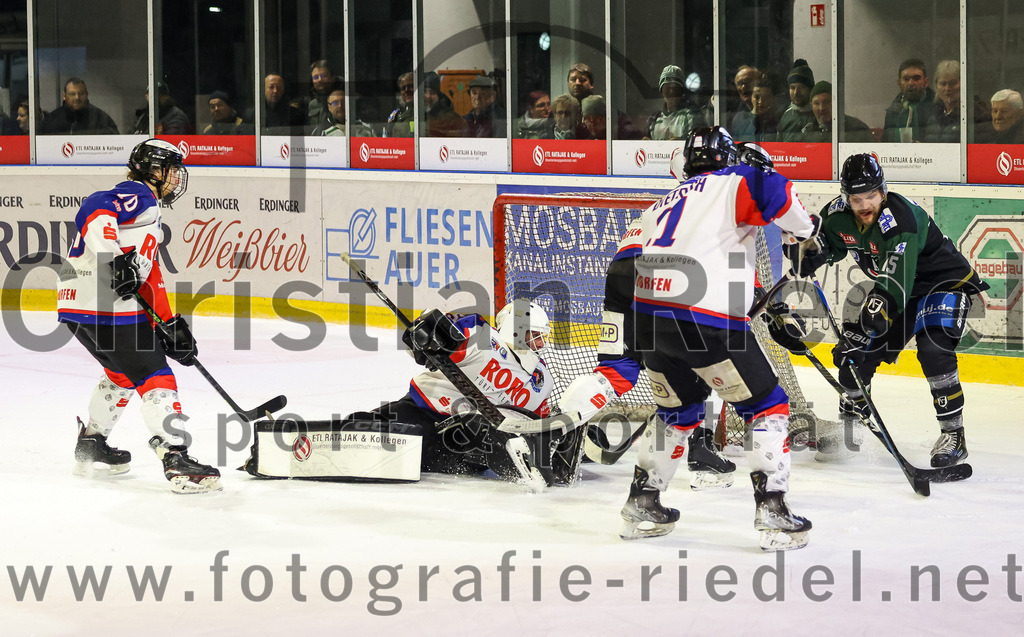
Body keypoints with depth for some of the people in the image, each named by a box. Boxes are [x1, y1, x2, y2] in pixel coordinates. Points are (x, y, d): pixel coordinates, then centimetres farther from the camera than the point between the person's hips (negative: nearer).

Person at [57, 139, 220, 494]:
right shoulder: (137, 195, -5)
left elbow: (150, 277, 29)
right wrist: (117, 258, -36)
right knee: (155, 378, -10)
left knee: (123, 373, 28)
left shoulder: (149, 214, 28)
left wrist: (171, 325, 26)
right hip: (106, 305, -11)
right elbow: (94, 211, -25)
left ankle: (90, 447, 36)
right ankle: (176, 461, -16)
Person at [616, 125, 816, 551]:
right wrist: (801, 229, 3)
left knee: (681, 410, 28)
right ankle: (772, 512, -4)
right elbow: (770, 190, -15)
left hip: (647, 318, 7)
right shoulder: (730, 184, 6)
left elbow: (624, 271, 28)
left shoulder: (661, 206, 27)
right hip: (703, 319, -7)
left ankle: (641, 505, 29)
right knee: (766, 406, 5)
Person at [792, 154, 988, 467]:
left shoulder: (901, 218, -35)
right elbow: (829, 242, 11)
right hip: (895, 286, 8)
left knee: (933, 350, -28)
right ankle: (847, 429, 23)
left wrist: (881, 305, -57)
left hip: (945, 280, -7)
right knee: (856, 351, 4)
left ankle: (953, 435, -18)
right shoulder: (839, 214, -12)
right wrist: (811, 253, -10)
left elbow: (897, 279, -44)